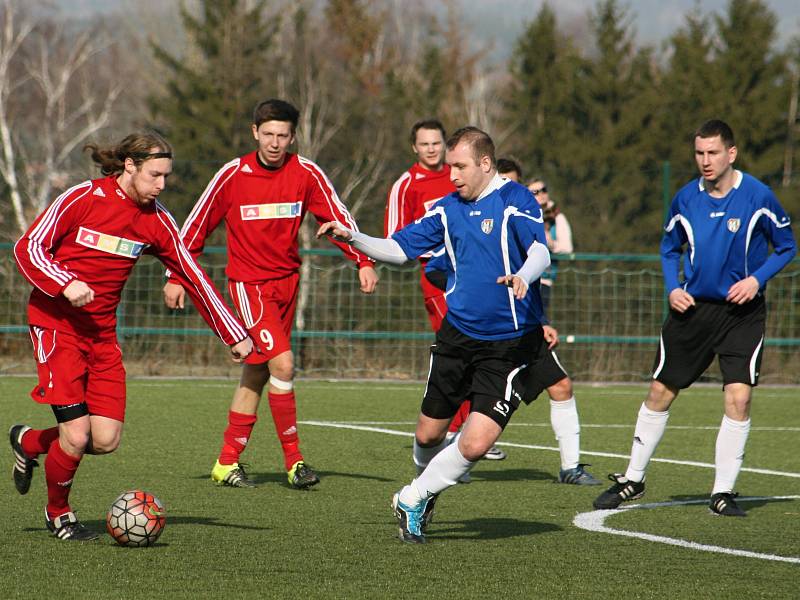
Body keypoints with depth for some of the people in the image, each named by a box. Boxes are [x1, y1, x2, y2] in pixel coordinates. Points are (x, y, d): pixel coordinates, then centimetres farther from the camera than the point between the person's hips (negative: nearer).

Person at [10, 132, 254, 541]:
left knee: (106, 440, -6)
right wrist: (66, 283, -25)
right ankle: (58, 514, 15)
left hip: (102, 331, 5)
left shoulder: (155, 220, 3)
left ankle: (29, 444, 24)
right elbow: (28, 248, -8)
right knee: (77, 437, -13)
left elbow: (192, 277, 8)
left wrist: (234, 335, 6)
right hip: (55, 322, -5)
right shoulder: (84, 198, -11)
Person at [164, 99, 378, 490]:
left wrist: (363, 262, -16)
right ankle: (293, 460, -13)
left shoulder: (306, 174, -4)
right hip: (249, 282, -4)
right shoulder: (233, 175, -9)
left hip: (287, 280, 4)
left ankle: (228, 462, 20)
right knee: (282, 363, -18)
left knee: (257, 373, 10)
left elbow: (337, 217, -3)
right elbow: (197, 224, 0)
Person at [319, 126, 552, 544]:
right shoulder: (449, 208, 8)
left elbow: (540, 252, -26)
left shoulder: (515, 201, -11)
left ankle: (413, 500, 6)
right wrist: (352, 237, 1)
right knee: (428, 435, 12)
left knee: (476, 444, -14)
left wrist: (522, 277, -47)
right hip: (457, 333, 6)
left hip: (508, 345, -6)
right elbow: (401, 248, 15)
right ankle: (428, 490, 43)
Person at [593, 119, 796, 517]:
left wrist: (757, 279, -15)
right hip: (692, 307, 3)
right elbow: (669, 248, 16)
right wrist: (673, 287, -1)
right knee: (660, 393, 7)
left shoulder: (757, 197, -10)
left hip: (742, 312, -3)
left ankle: (723, 492, -2)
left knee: (738, 398, -13)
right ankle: (633, 480, 21)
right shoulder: (685, 199, 0)